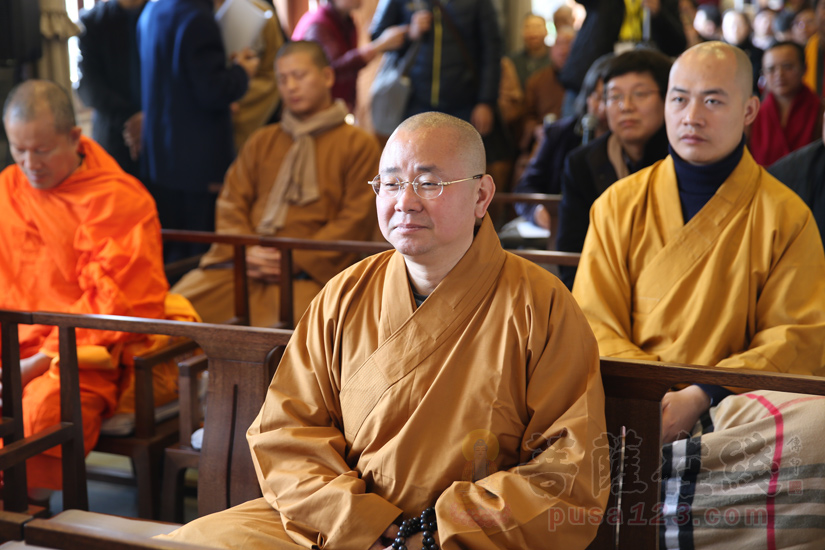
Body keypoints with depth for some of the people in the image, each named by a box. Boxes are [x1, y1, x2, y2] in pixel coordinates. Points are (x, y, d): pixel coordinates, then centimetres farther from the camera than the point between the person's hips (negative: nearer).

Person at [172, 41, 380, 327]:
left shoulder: (358, 145, 9)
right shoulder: (262, 141, 25)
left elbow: (355, 220, -1)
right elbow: (231, 203, 17)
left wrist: (296, 258, -10)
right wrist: (243, 250, -3)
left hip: (309, 269, -4)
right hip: (242, 265, 5)